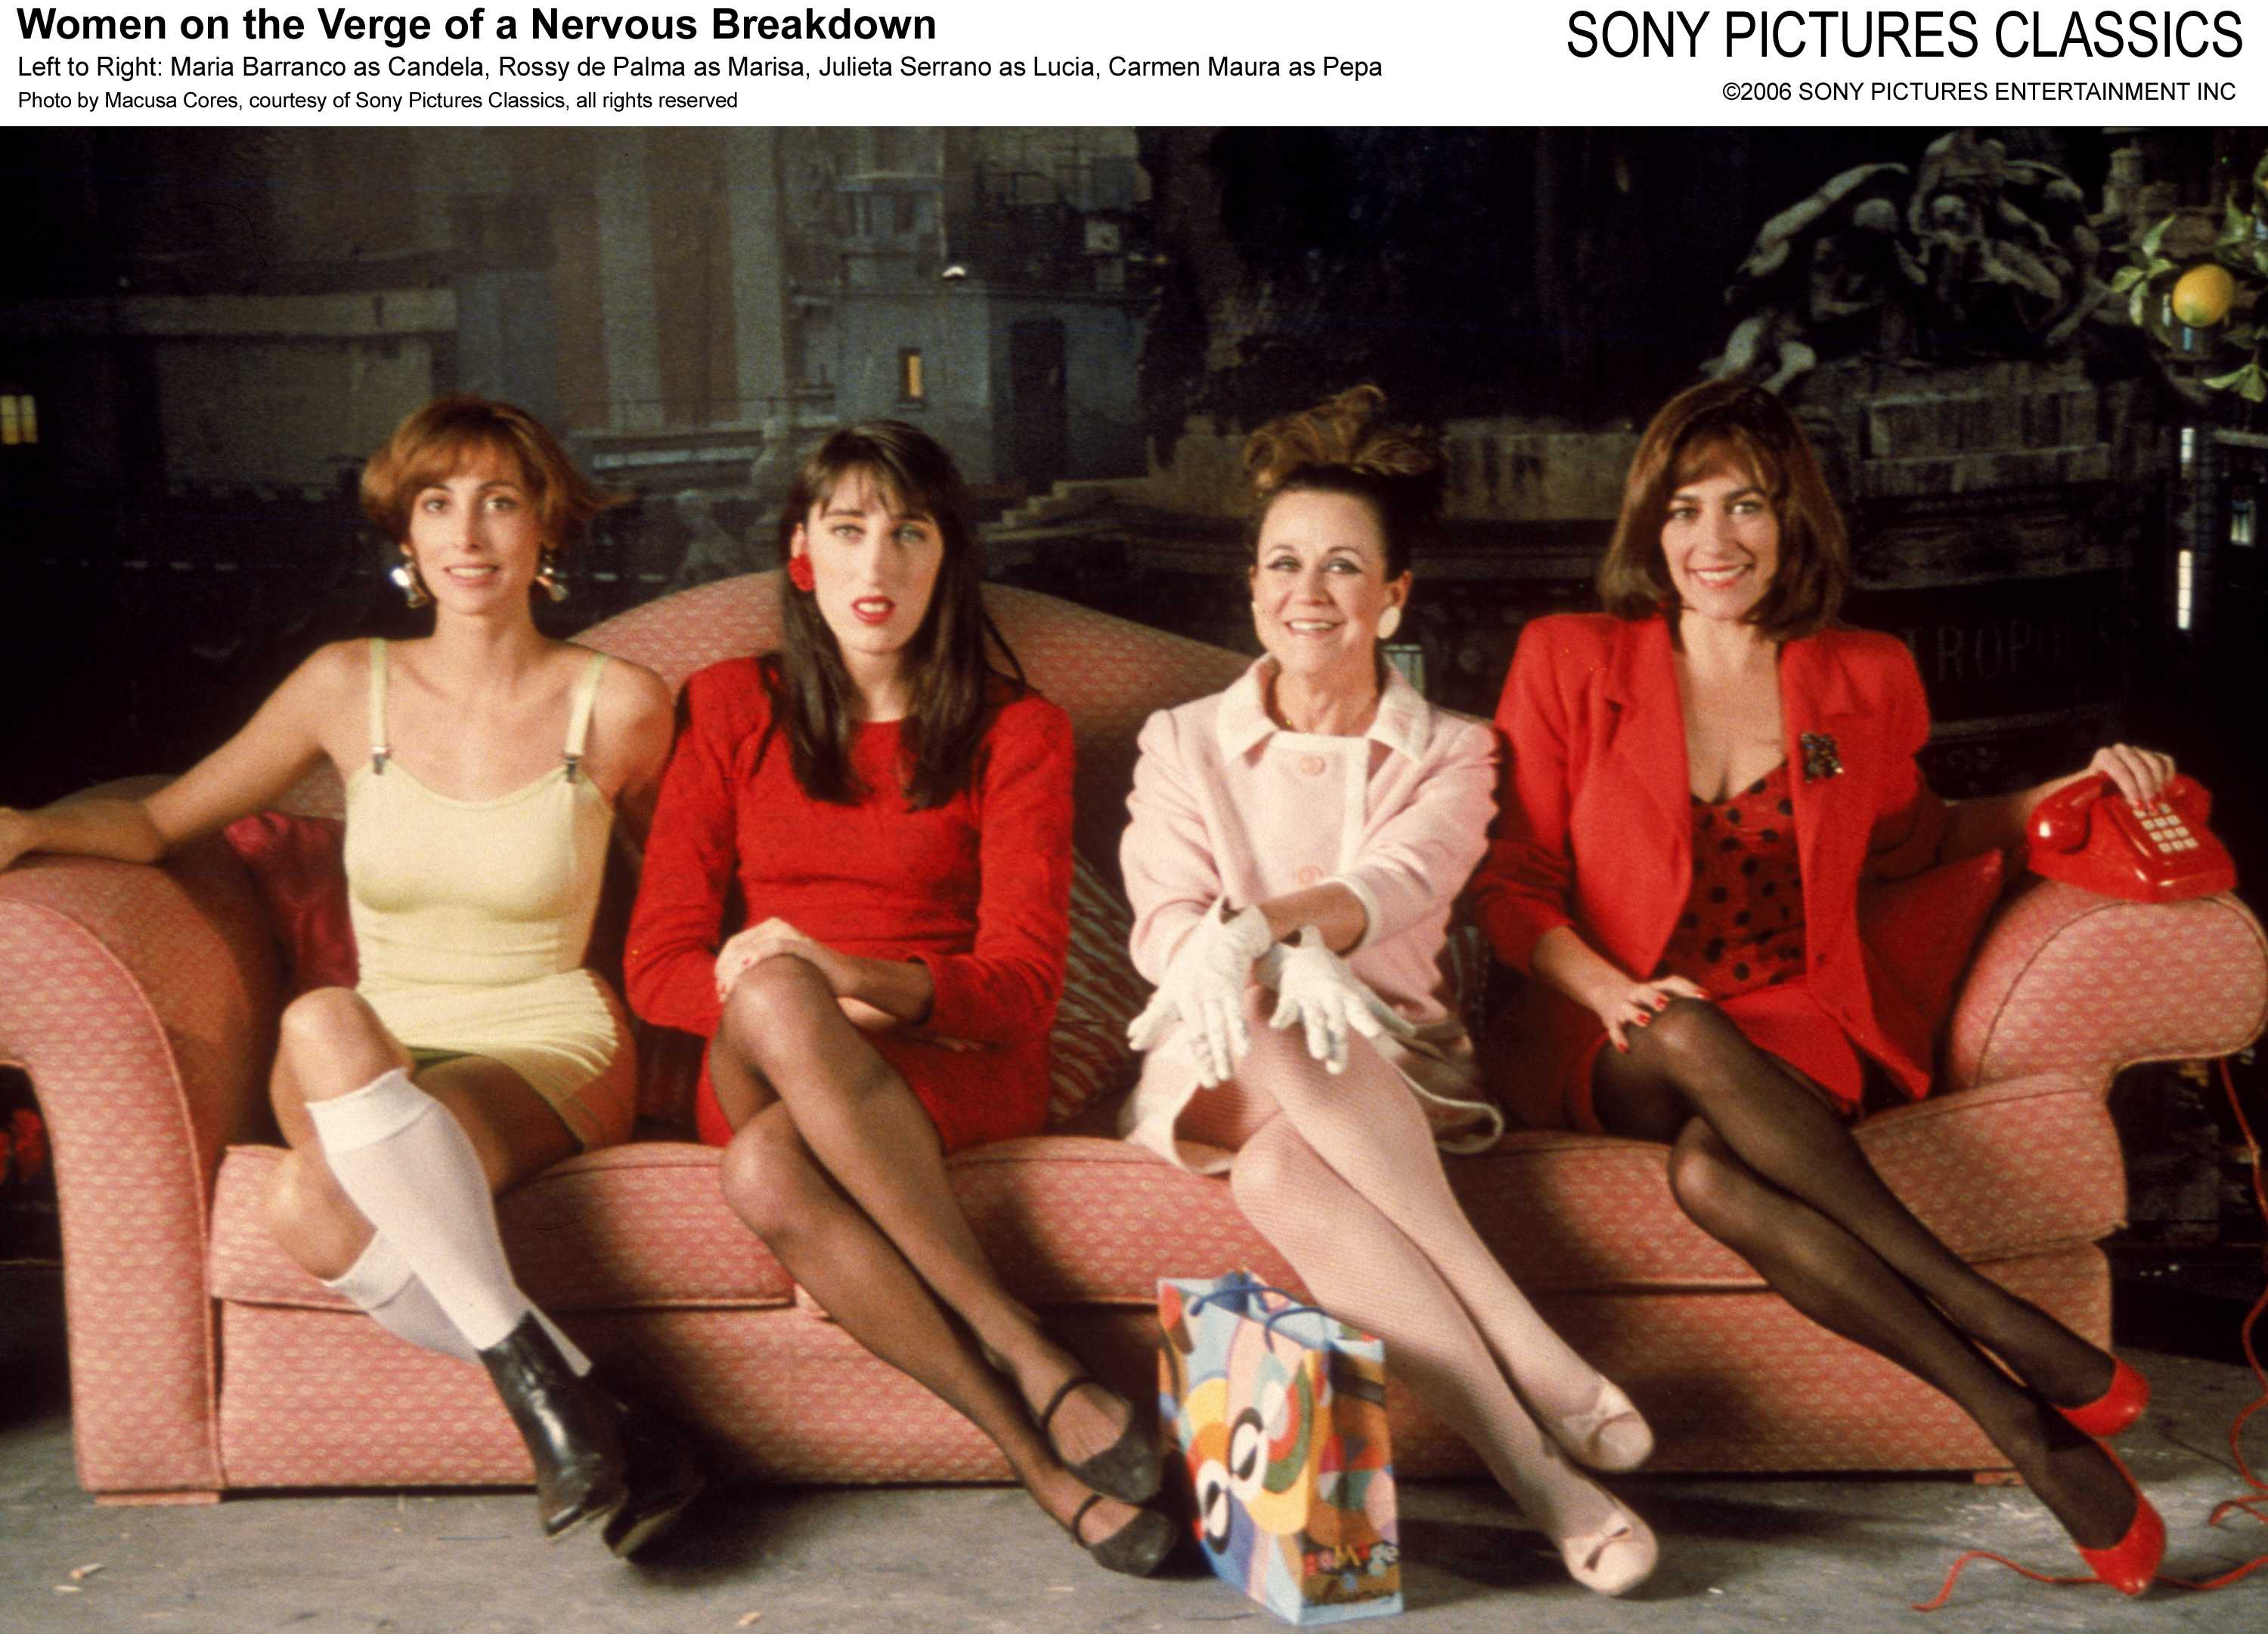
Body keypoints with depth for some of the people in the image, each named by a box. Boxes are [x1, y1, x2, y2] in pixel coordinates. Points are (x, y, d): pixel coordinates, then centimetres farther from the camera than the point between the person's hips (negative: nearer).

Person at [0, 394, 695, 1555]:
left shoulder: (616, 706, -1)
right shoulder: (350, 687, 4)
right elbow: (160, 822, 10)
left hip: (550, 1053, -3)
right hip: (375, 1065, 3)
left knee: (316, 1199, -35)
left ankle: (539, 1381, -22)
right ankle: (596, 1421, -28)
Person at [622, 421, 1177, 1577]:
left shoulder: (1015, 733, 8)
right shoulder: (732, 711, 13)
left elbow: (1022, 984, -4)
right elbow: (658, 963, 5)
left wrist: (870, 982, -24)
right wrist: (793, 997, -17)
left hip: (958, 1070, -1)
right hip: (760, 1073, 2)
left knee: (768, 1169, -36)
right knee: (773, 1000, -38)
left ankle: (1041, 1446, -32)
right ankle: (1032, 1369, -37)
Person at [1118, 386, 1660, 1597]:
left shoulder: (1450, 754, 9)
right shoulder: (1183, 743, 11)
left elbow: (1396, 884, -14)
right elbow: (1162, 923, -6)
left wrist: (1257, 926, -36)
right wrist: (1289, 965, -29)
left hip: (1391, 1072, 0)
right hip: (1218, 1076, 1)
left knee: (1280, 1166, -36)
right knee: (1280, 1026, -38)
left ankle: (1537, 1467, -36)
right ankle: (1537, 1364, -39)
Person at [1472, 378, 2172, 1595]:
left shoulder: (1864, 681, 9)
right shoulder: (1569, 660, 2)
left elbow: (1905, 838, 28)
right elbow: (1510, 881, 2)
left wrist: (2056, 799, 11)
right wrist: (1614, 994, -17)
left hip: (1795, 1032, 1)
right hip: (1614, 1054, -1)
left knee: (1710, 1171, -37)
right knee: (1684, 1038, -40)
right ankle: (2010, 1339, -35)